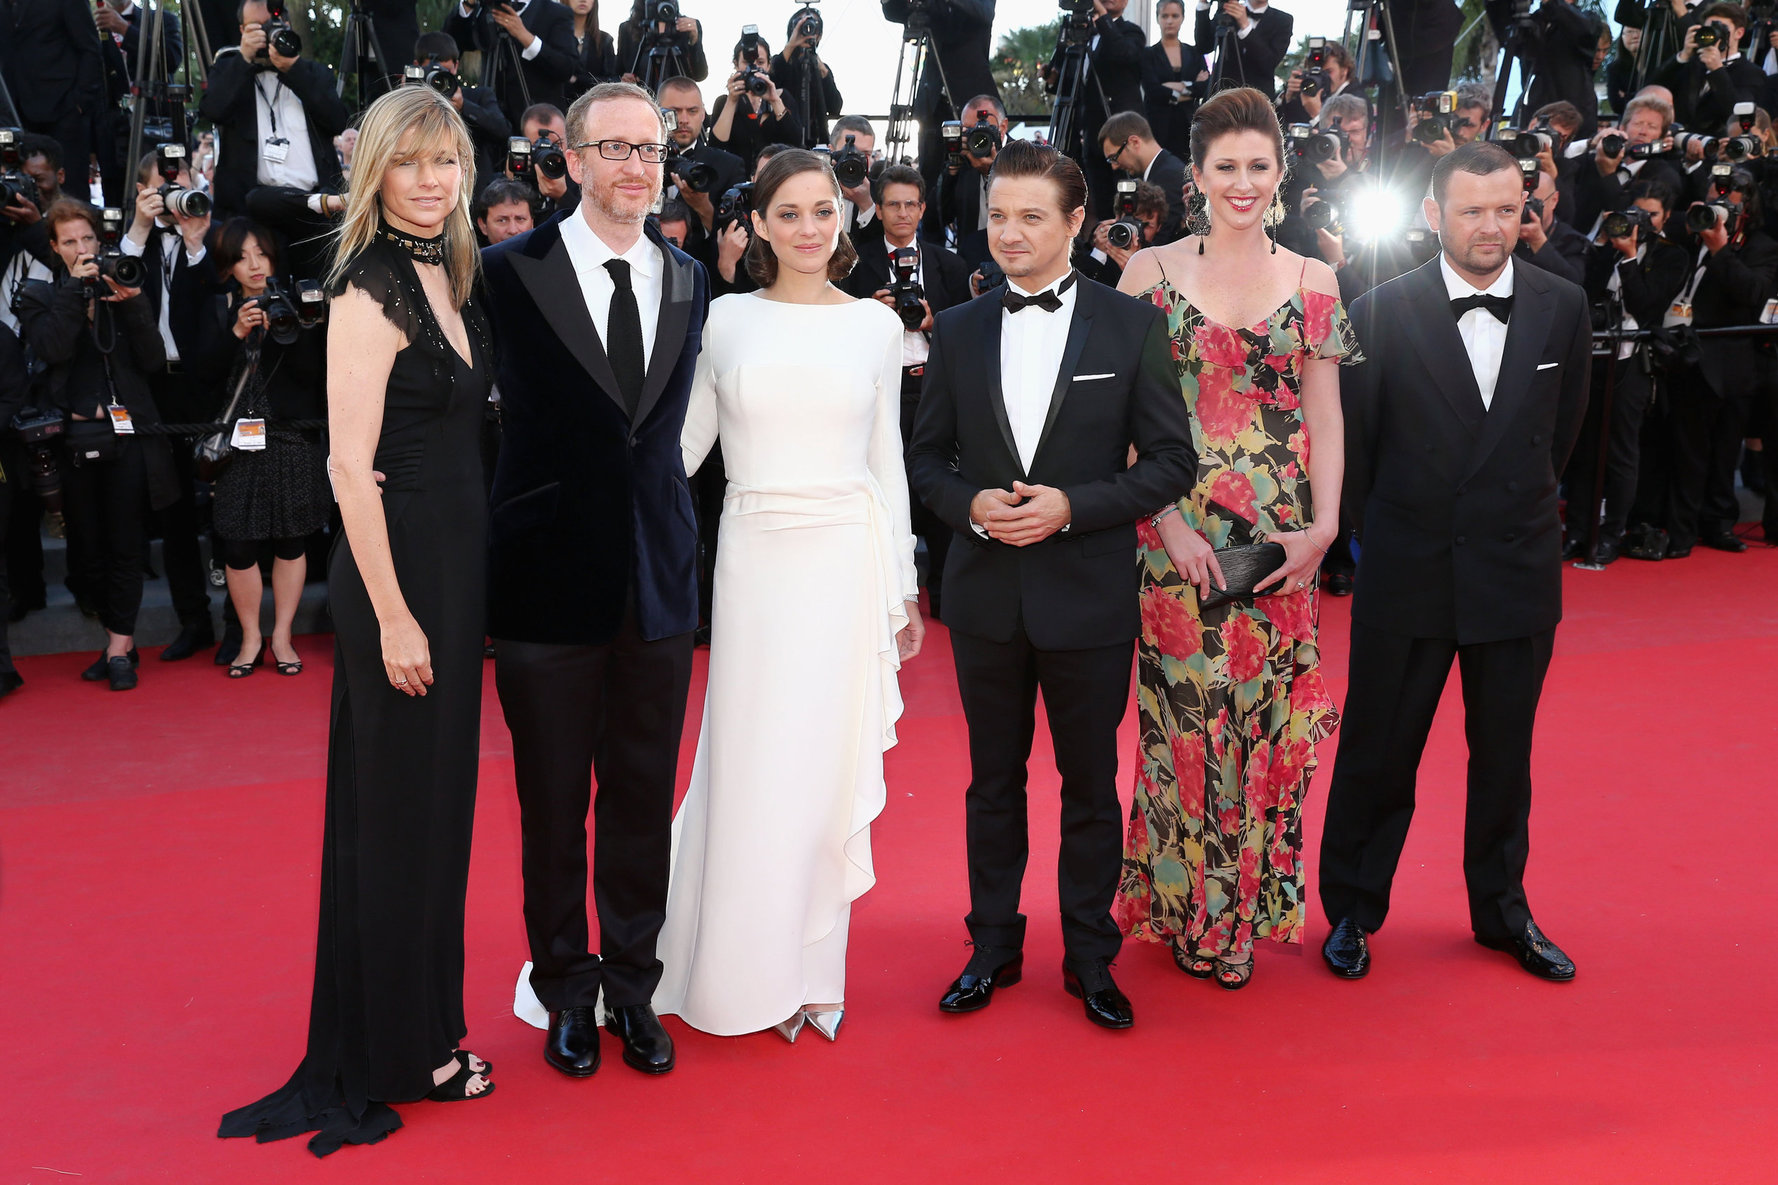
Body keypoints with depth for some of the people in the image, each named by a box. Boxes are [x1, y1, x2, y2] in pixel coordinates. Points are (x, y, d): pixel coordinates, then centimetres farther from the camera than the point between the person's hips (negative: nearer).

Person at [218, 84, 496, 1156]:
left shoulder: (452, 280, 11)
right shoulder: (370, 293, -14)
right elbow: (351, 464, -17)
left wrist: (456, 596, 12)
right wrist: (394, 617, -19)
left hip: (458, 563, 8)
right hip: (398, 569, -8)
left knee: (440, 797, 16)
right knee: (396, 806, 3)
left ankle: (422, 1030, 32)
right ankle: (390, 1055, 20)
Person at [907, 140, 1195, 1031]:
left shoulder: (1132, 325, -3)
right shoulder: (957, 331, 6)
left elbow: (1171, 460, -4)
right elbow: (927, 456, 9)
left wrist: (1071, 506, -17)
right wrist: (971, 505, -12)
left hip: (1089, 598, -2)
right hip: (986, 596, 2)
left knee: (1090, 784, 10)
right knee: (993, 781, 14)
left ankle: (1090, 957, 26)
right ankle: (993, 947, 30)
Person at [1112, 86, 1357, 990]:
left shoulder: (1312, 282, 7)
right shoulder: (1152, 271, 0)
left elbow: (1324, 416, 7)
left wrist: (1322, 527, -5)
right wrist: (1167, 522, -12)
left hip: (1281, 540, 2)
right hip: (1178, 532, -2)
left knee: (1264, 712, 7)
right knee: (1185, 714, 3)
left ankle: (1249, 902, 25)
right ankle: (1192, 913, 19)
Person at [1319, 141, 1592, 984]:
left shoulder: (1562, 306, 0)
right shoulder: (1382, 313, -8)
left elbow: (1562, 428, 13)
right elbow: (1354, 442, 0)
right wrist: (1382, 535, 6)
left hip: (1518, 570, 3)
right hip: (1406, 572, -2)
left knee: (1504, 753, 14)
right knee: (1378, 749, 7)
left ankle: (1502, 910, 32)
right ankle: (1351, 911, 24)